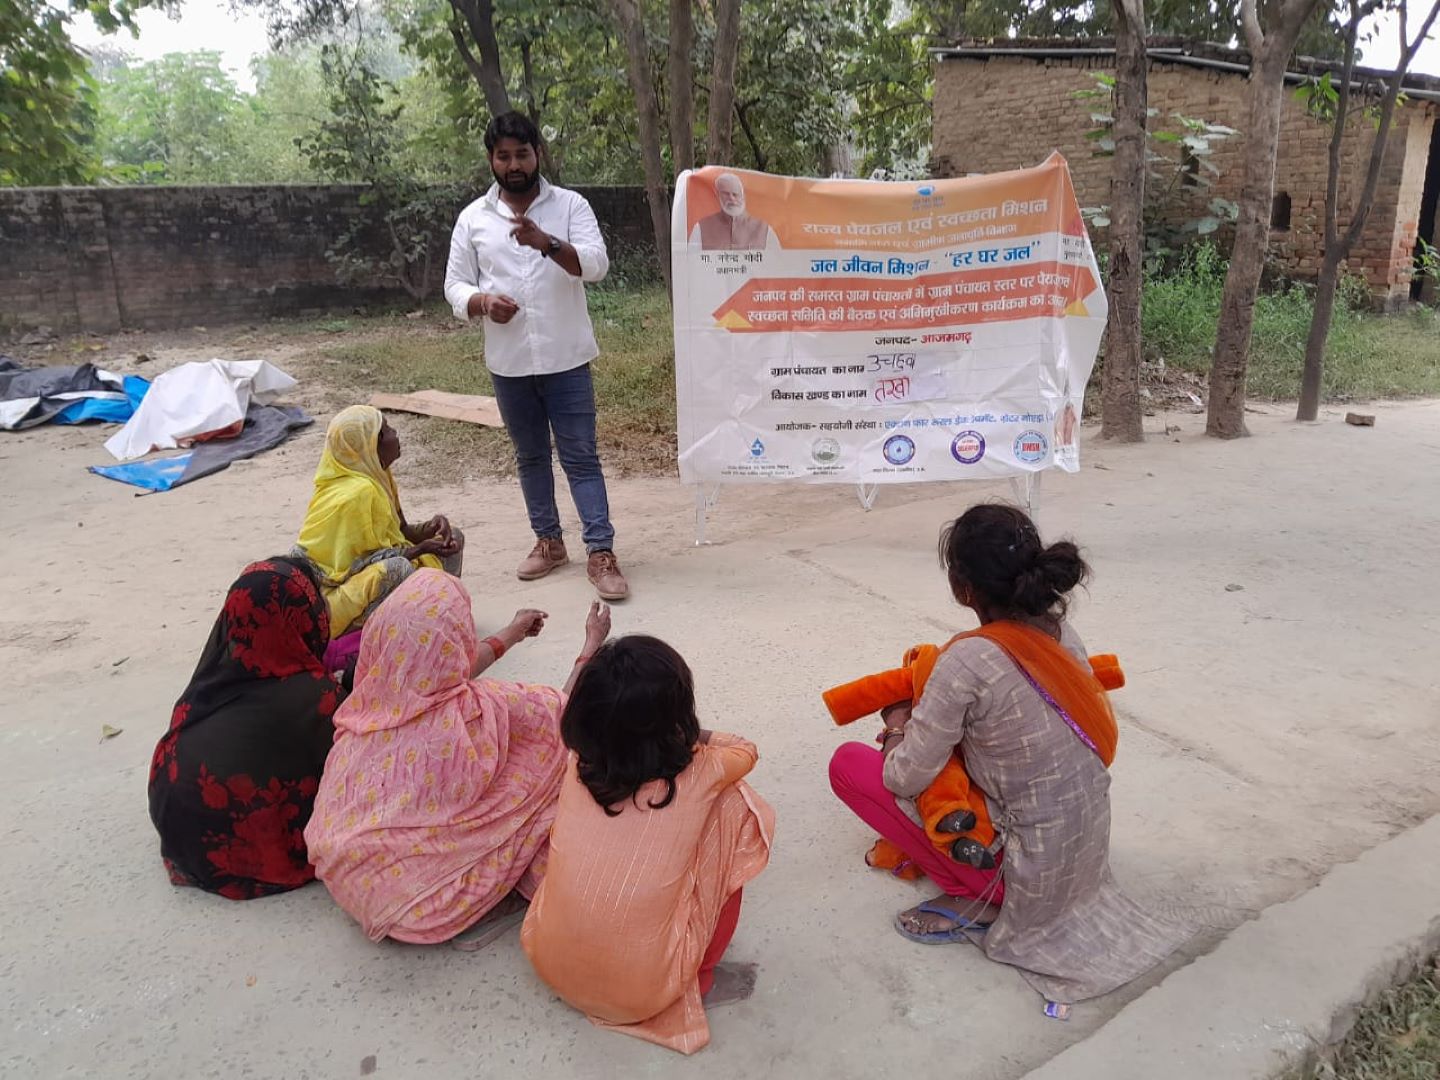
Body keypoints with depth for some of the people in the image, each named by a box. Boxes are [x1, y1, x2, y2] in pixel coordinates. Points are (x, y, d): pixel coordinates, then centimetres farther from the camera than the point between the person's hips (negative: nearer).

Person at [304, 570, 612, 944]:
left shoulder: (374, 696, -12)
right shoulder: (480, 710, -28)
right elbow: (567, 710, -8)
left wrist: (510, 635, 24)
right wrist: (592, 644, 9)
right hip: (423, 899, -6)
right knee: (547, 758, 2)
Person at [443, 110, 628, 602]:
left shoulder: (570, 205, -2)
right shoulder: (473, 218, 5)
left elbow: (597, 265, -15)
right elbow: (455, 287, 6)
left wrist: (547, 243, -31)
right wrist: (482, 301, -16)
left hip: (566, 358, -3)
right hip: (509, 362, 3)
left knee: (580, 455, -2)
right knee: (530, 457, 13)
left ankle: (601, 552, 0)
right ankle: (549, 542, 27)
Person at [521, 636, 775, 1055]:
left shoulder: (580, 763, -8)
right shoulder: (698, 774, -14)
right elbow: (745, 750, 11)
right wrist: (692, 738, 24)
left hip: (549, 963, 4)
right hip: (642, 991, -4)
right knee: (733, 807, 5)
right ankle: (700, 982, 15)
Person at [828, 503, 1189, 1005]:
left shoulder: (968, 661, -27)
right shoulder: (1063, 634, -5)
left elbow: (905, 779, -19)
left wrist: (898, 731, 2)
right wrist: (929, 719, 5)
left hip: (1031, 878, -7)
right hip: (1089, 855, 7)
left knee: (848, 763, -4)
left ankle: (975, 899, 0)